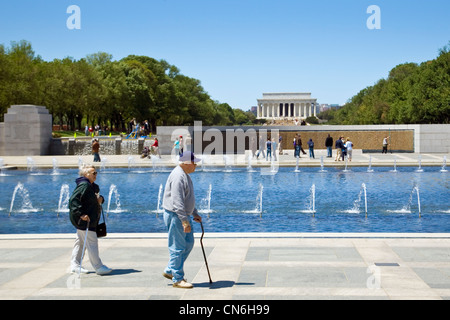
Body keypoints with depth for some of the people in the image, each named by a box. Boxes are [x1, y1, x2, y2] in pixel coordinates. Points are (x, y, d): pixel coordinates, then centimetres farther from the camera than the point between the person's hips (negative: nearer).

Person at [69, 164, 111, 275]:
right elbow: (73, 199, -26)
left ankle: (75, 265, 25)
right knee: (92, 243, -7)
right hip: (84, 220, -10)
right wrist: (81, 214, -30)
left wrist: (100, 199, 4)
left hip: (91, 220, 10)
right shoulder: (83, 186, -18)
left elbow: (97, 197, 29)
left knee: (80, 242, 16)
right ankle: (99, 267, -3)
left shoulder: (94, 186, 12)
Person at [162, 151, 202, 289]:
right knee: (177, 248, -3)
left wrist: (195, 214, 24)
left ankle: (170, 271, 24)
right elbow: (177, 202, -27)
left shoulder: (185, 174, 14)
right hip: (175, 216, -11)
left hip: (184, 215, 11)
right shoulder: (178, 177, -21)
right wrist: (185, 221, -28)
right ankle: (177, 279, 5)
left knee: (188, 244, 15)